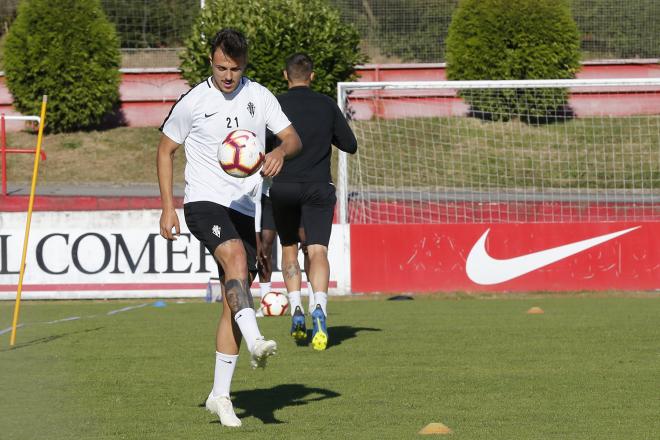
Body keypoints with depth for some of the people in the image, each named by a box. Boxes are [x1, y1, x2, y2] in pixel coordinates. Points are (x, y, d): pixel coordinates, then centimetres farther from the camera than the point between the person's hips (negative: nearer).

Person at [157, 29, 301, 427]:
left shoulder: (259, 96, 7)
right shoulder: (193, 102, -2)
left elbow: (293, 137, 3)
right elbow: (166, 150, 8)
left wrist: (281, 151, -23)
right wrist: (168, 207, 1)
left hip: (246, 209, 4)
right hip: (204, 202, -4)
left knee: (234, 302, 4)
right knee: (236, 256, -34)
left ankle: (220, 395, 10)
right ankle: (256, 342, -48)